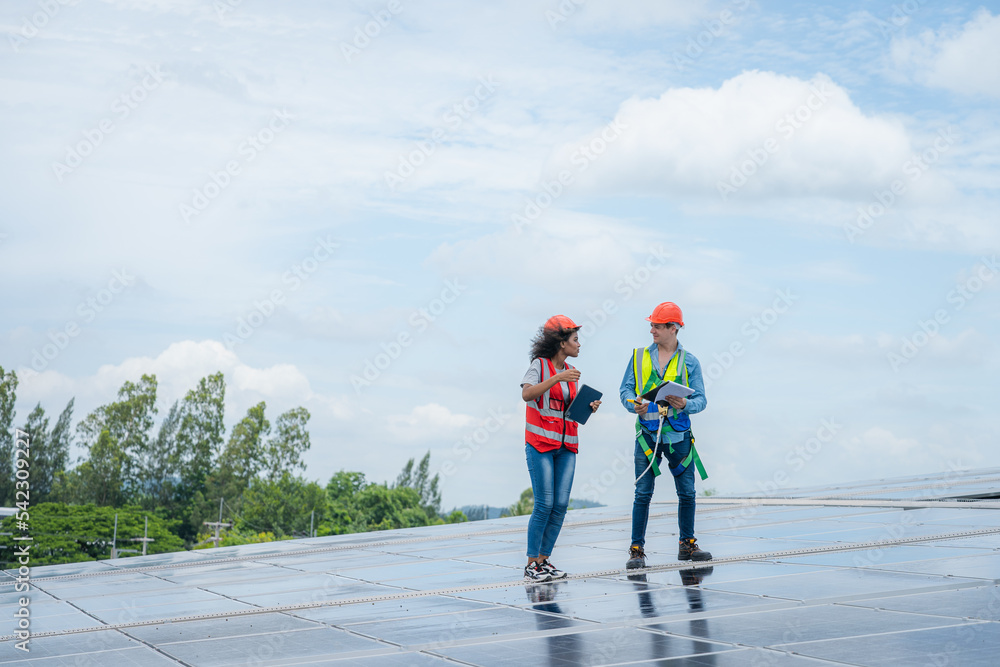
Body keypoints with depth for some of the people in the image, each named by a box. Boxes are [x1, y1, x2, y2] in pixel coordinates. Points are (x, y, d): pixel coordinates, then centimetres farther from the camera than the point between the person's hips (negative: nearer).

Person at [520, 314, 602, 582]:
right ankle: (531, 564, -1)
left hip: (566, 446, 6)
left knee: (561, 504, 0)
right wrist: (557, 378, -28)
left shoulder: (571, 372, 16)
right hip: (540, 443, -6)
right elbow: (527, 394, -22)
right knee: (544, 504, -9)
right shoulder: (539, 364, -4)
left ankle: (544, 560, 9)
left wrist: (589, 408, -5)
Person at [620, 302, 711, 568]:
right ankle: (637, 549, 2)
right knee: (643, 494, -3)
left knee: (687, 492, 7)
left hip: (678, 434, 1)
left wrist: (685, 405, -21)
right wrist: (634, 404, -16)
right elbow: (625, 389, 6)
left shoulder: (689, 361, 4)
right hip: (648, 434, -1)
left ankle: (687, 545, 22)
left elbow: (701, 399, 1)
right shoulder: (639, 356, 7)